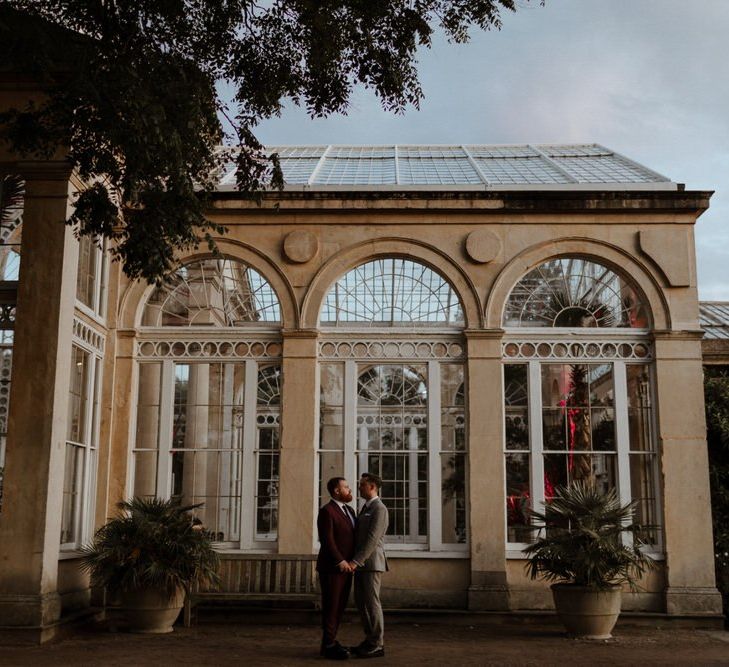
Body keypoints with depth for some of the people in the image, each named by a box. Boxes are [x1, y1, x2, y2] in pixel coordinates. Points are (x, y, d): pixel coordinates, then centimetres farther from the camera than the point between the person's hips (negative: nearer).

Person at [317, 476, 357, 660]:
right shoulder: (327, 511, -11)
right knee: (331, 606, -3)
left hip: (345, 567, 8)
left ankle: (330, 641, 18)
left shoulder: (349, 510, 15)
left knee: (340, 606, 10)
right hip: (332, 567, -8)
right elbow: (327, 540, -17)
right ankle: (328, 645, 3)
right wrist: (340, 561, -21)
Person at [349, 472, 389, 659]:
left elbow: (372, 539, -21)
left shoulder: (379, 509, -14)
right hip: (361, 564, 10)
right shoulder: (365, 508, 18)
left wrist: (356, 561, -25)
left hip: (371, 563, -9)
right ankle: (370, 641, 18)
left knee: (371, 603, -6)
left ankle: (377, 646, 1)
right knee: (361, 603, 10)